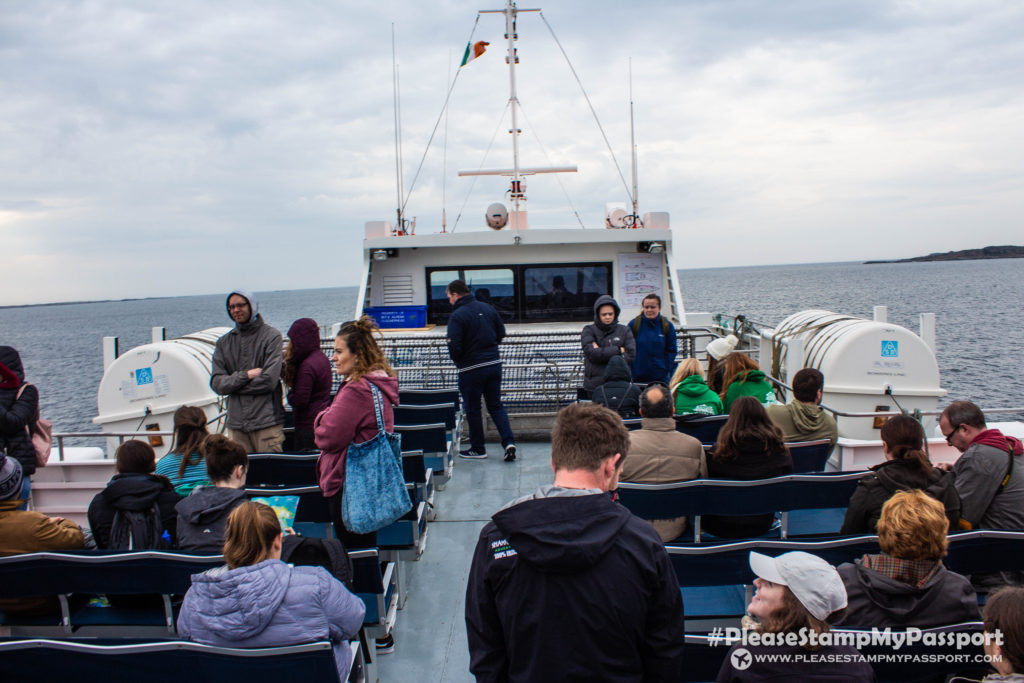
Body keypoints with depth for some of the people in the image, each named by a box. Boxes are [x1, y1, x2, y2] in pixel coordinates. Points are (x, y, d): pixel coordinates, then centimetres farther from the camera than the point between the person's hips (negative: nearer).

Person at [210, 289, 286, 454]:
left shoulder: (272, 336, -2)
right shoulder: (224, 342, 13)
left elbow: (270, 380, -11)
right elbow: (216, 383, 3)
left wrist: (233, 382, -3)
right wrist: (246, 375, -10)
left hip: (267, 422, -4)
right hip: (237, 423, 4)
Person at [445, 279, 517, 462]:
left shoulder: (457, 316, -14)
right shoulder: (487, 308, 6)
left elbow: (454, 346, -19)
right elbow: (501, 332, 13)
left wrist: (458, 362, 1)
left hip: (471, 369, -6)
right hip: (494, 363, 6)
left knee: (472, 409, 9)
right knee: (496, 405, 14)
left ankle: (478, 449, 18)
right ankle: (508, 441, 1)